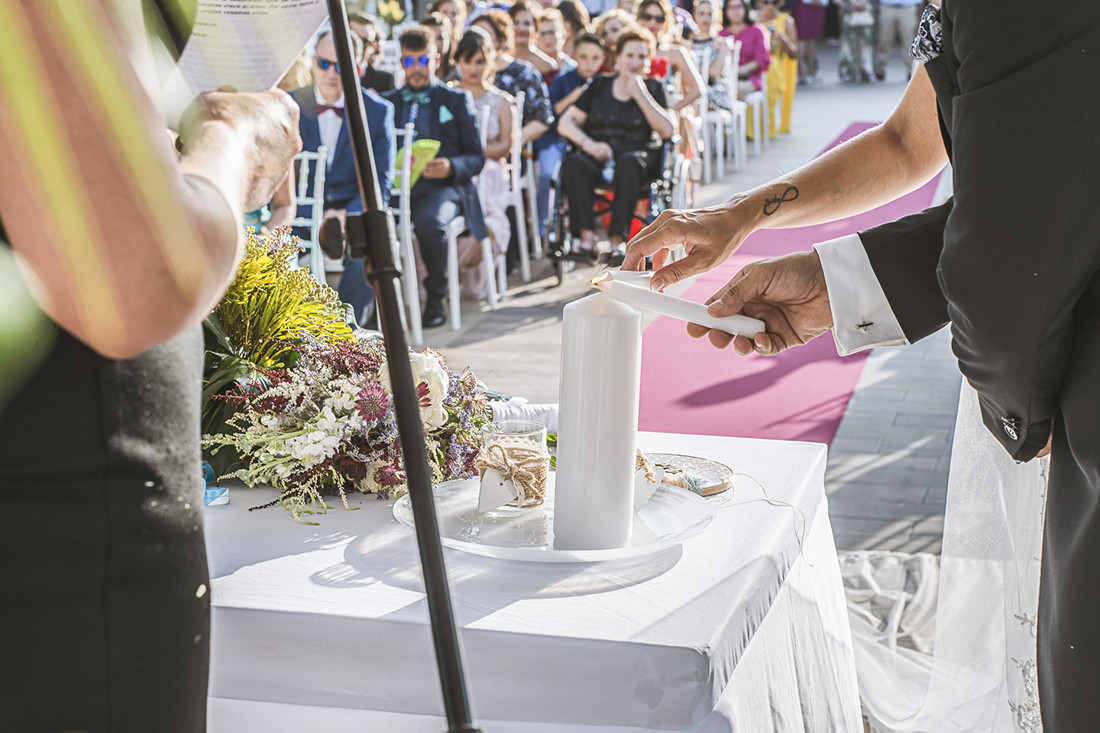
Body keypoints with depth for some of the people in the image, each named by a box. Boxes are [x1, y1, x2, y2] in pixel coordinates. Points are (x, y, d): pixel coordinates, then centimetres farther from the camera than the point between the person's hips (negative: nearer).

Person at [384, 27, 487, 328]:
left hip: (442, 186, -2)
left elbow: (476, 158, 8)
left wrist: (451, 167, -14)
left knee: (429, 222, -37)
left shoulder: (456, 100, 15)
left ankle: (435, 298, -15)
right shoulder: (388, 103, 22)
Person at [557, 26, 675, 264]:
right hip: (599, 155, 2)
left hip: (639, 156, -1)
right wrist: (588, 143, -9)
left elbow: (667, 130, -1)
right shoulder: (599, 86, 18)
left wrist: (640, 94, -2)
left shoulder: (653, 88, 15)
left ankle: (618, 239, -40)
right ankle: (586, 237, -38)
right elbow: (565, 123, 10)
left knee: (628, 163, -38)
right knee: (574, 162, -32)